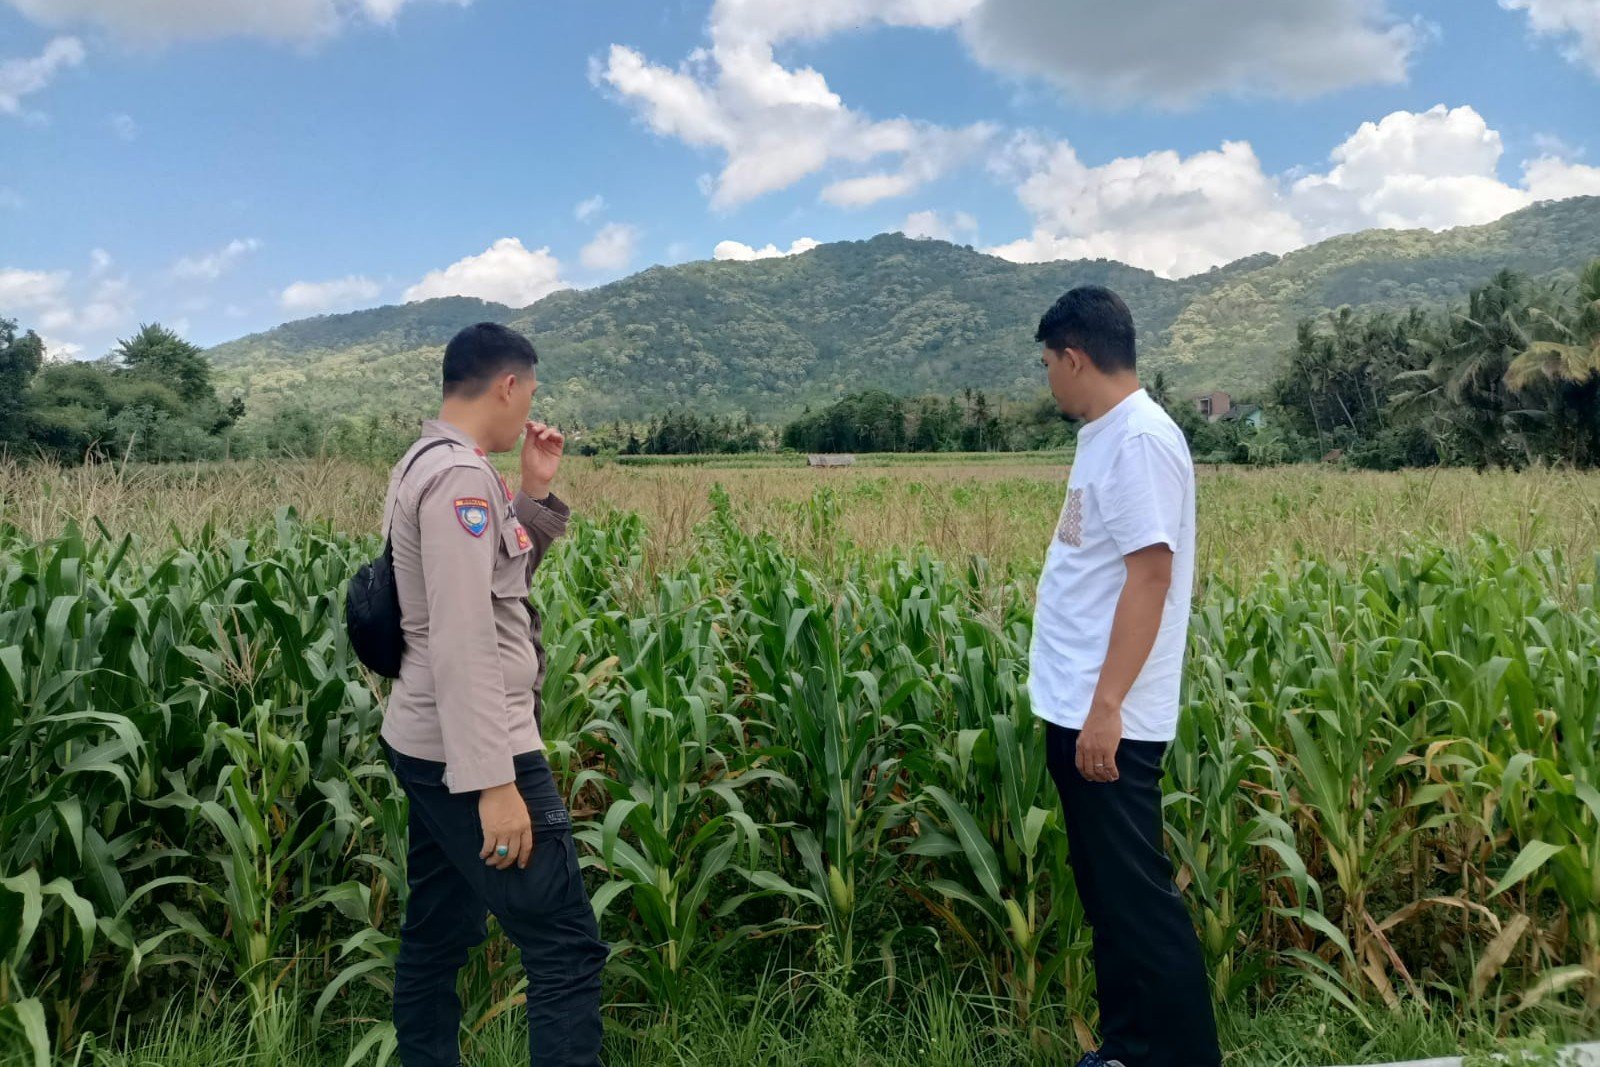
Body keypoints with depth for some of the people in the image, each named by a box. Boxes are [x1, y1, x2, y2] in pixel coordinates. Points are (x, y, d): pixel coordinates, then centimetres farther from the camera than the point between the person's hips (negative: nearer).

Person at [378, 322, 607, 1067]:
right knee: (567, 948, -6)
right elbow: (462, 639, -26)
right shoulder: (459, 475, -19)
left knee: (437, 937, 17)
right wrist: (495, 782, -27)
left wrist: (534, 494, 10)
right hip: (468, 754, -11)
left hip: (431, 745, 11)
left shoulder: (427, 465, 13)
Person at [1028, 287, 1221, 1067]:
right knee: (1106, 894, 17)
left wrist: (1106, 706, -25)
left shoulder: (1140, 439, -16)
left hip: (1107, 719, -10)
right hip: (1073, 709, 10)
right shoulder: (1105, 436, 14)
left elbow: (1150, 577, -23)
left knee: (1137, 897, -2)